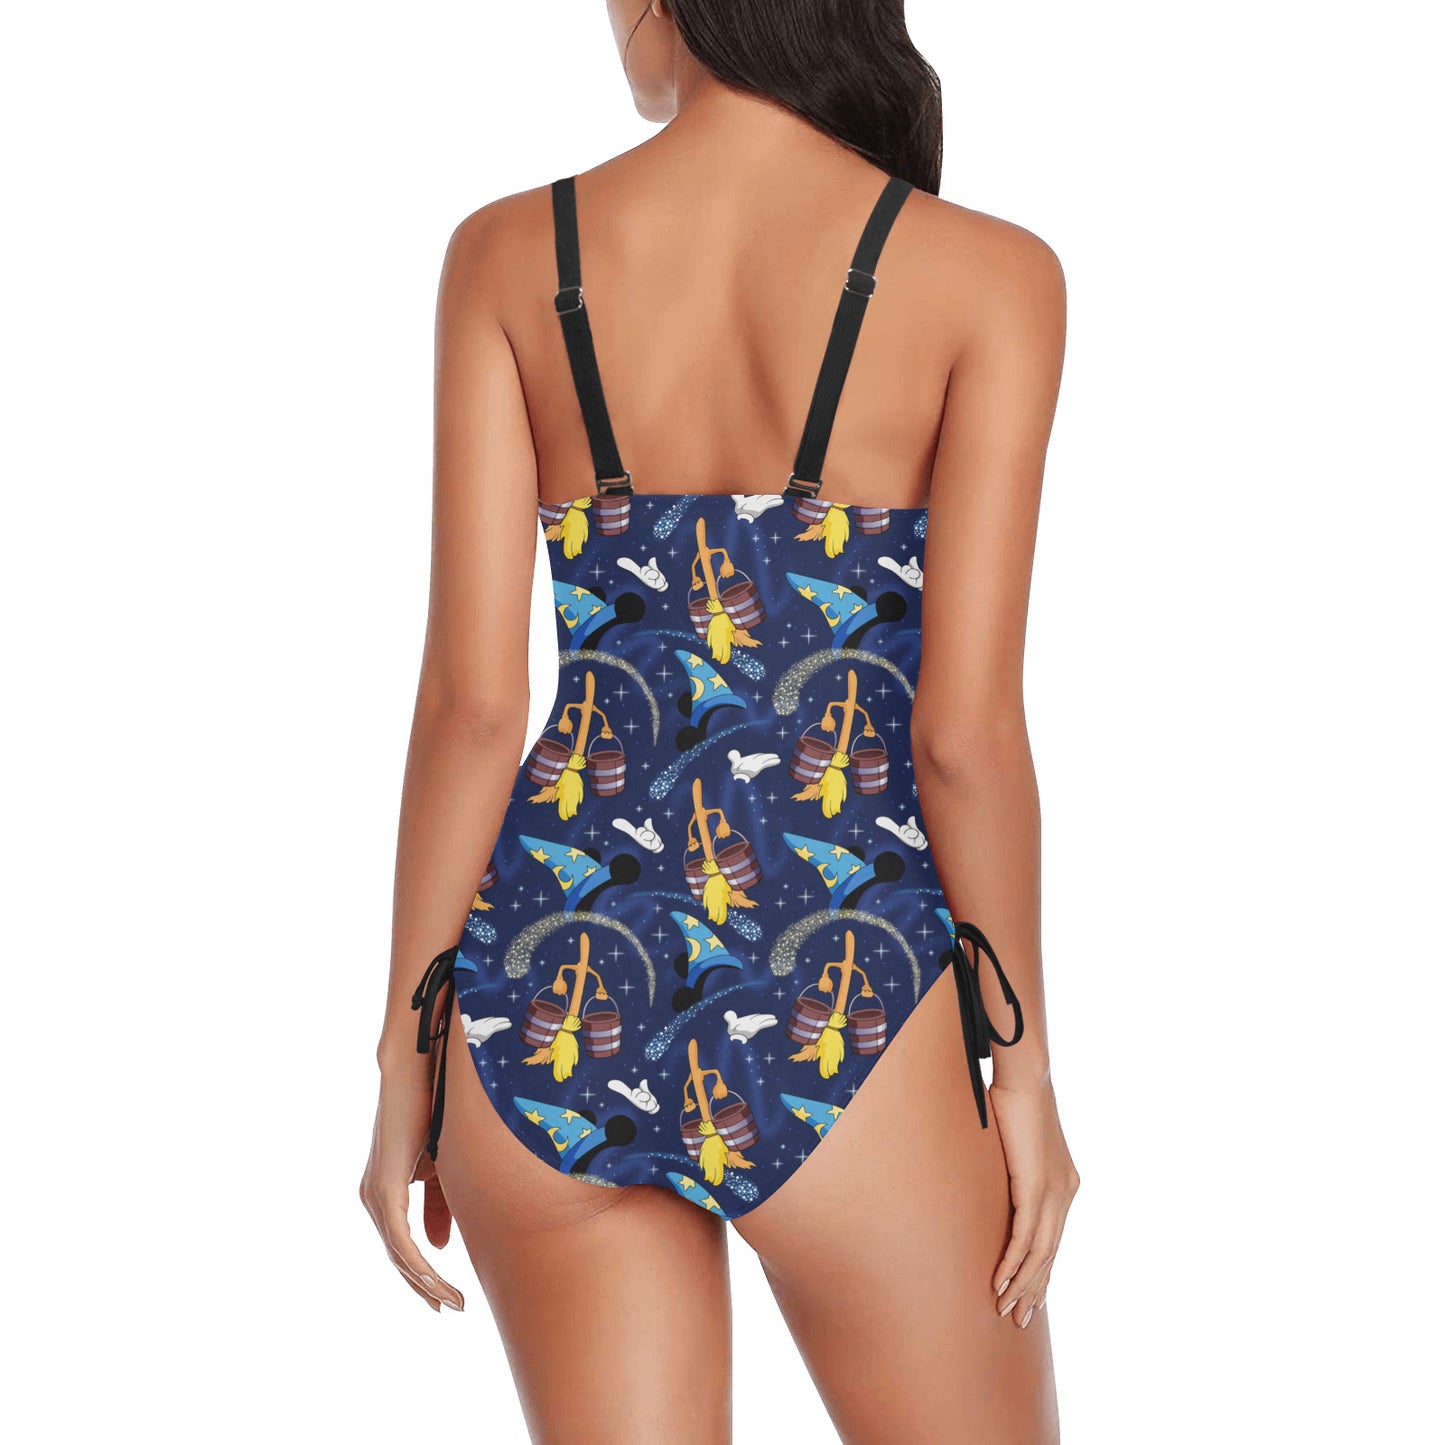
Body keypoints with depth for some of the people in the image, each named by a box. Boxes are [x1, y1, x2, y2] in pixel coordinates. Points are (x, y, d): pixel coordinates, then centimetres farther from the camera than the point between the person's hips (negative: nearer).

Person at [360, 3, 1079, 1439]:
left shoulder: (507, 257, -1)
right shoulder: (985, 276, -7)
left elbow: (471, 699, -4)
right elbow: (966, 732, -10)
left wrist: (409, 1052, 5)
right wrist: (1023, 1064, 2)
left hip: (551, 997, 3)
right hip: (837, 1009, -2)